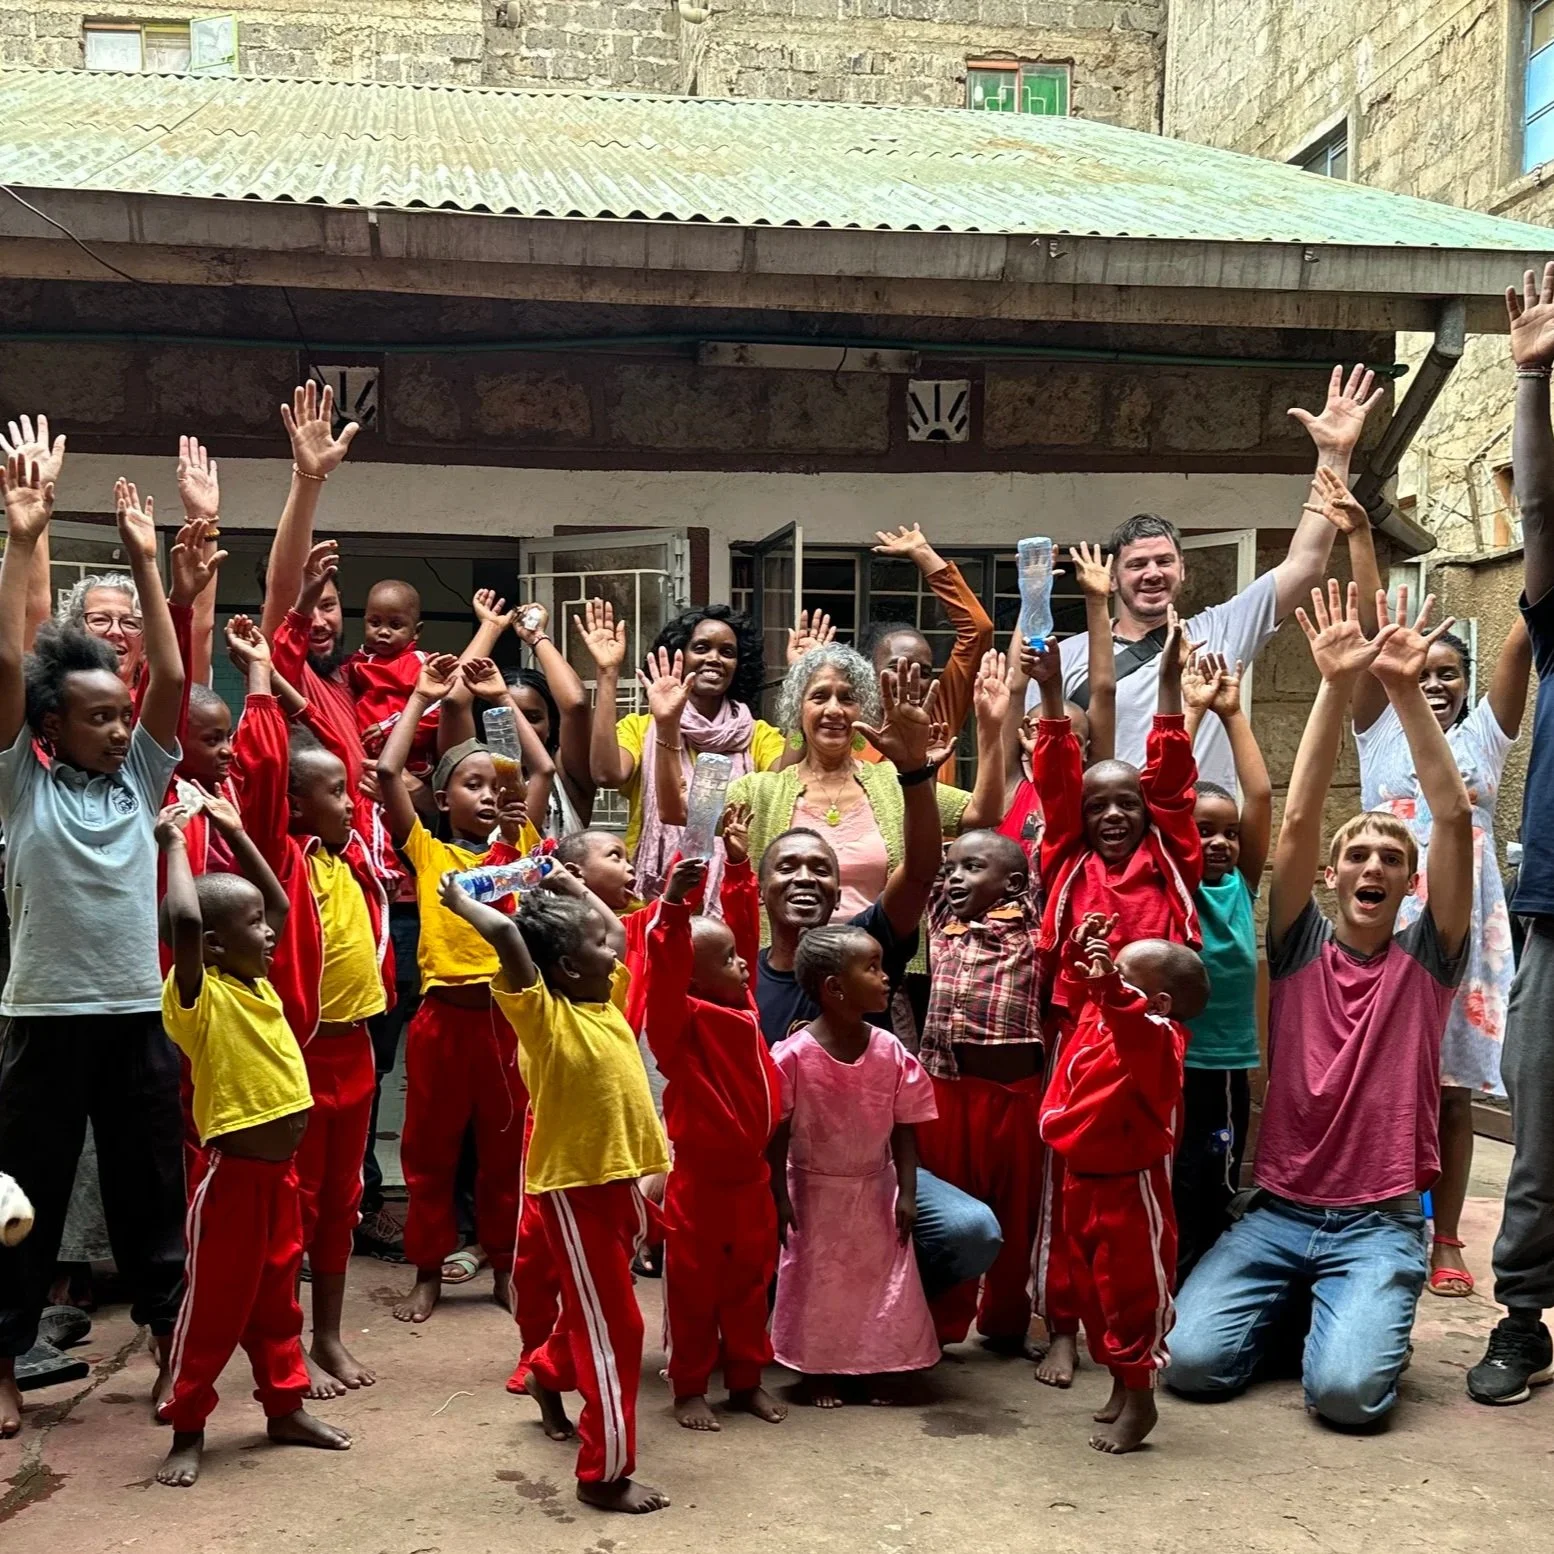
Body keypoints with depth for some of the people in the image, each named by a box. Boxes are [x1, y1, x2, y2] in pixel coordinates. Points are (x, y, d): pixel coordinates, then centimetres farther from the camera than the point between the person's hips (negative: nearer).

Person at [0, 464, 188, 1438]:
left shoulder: (139, 779, 7)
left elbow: (174, 677, -1)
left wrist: (145, 560, -3)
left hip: (139, 1015, 3)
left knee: (151, 1192, 12)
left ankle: (171, 1344, 25)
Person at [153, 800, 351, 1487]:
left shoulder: (259, 984, 7)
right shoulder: (199, 996, -16)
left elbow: (281, 902, 19)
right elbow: (183, 920, -36)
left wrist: (235, 833, 13)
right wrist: (173, 844, -23)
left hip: (280, 1169, 8)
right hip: (232, 1172, -8)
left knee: (277, 1295, 19)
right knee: (214, 1303, 4)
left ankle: (285, 1407, 32)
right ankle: (186, 1429, 18)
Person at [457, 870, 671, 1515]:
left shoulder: (606, 999, 6)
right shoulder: (543, 1014, -16)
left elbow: (619, 932, 24)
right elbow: (505, 933, -31)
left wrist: (572, 890, 16)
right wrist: (459, 902, -16)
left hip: (616, 1175, 8)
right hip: (574, 1183, -8)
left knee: (597, 1309, 23)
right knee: (612, 1325, -2)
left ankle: (548, 1373, 50)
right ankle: (605, 1473, 8)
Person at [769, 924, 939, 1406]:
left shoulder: (891, 1051, -11)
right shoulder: (793, 1055, -22)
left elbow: (904, 1130, -3)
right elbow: (778, 1134, -14)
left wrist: (906, 1193, -5)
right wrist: (780, 1199, -13)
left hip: (875, 1190, 4)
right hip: (815, 1190, -3)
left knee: (881, 1279, 11)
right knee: (816, 1283, 9)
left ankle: (875, 1368, 29)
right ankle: (817, 1372, 27)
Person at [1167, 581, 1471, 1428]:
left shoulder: (1426, 956, 3)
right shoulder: (1301, 945, 4)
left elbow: (1455, 819, -9)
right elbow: (1298, 820, -8)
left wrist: (1405, 691, -15)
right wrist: (1336, 688, -16)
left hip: (1380, 1223, -1)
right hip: (1277, 1212, 1)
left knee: (1348, 1389, -23)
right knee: (1192, 1360, -17)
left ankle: (1351, 1314, 12)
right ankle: (1292, 1308, 15)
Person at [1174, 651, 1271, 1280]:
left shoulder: (1241, 887, 5)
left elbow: (1260, 795, 0)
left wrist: (1233, 713, 0)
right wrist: (1192, 710, -10)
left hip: (1231, 1069, 5)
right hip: (1171, 1069, -5)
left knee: (1215, 1210, 14)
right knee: (1172, 1220, 0)